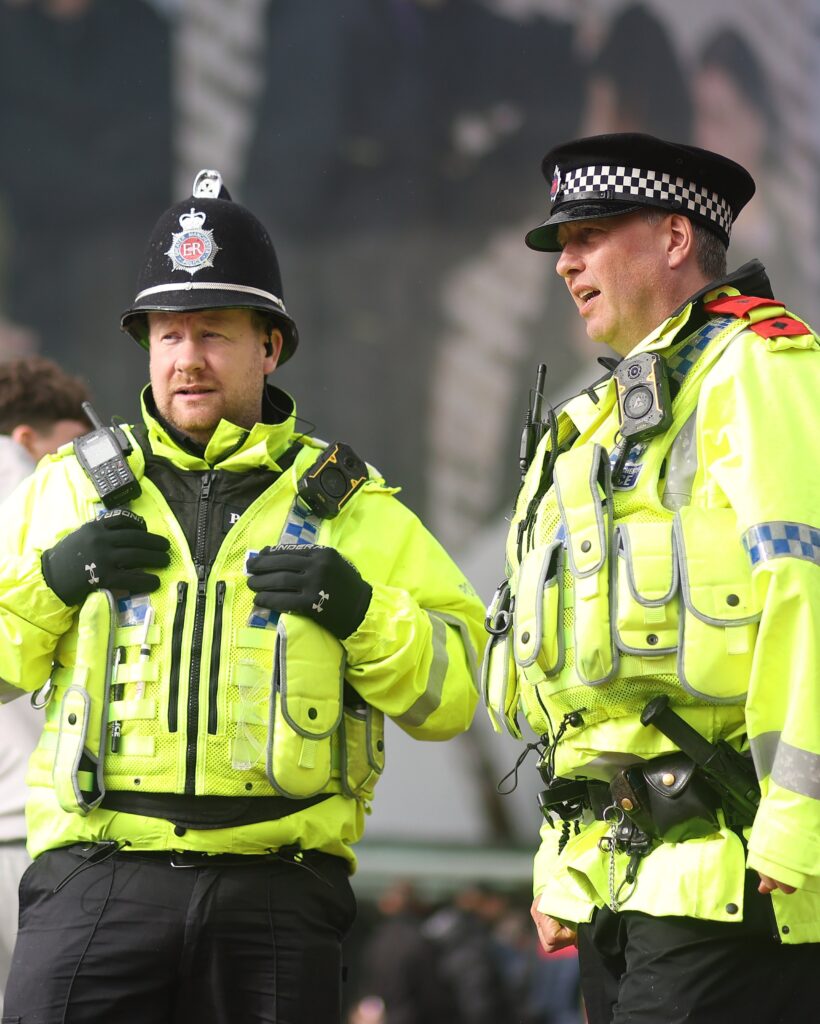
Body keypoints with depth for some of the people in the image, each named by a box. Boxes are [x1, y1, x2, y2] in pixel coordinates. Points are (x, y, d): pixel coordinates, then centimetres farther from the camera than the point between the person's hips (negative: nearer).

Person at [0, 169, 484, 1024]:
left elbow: (451, 694, 10)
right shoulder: (71, 489, 14)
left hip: (275, 891, 0)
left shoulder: (347, 506, 13)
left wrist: (359, 610, -7)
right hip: (99, 879, 0)